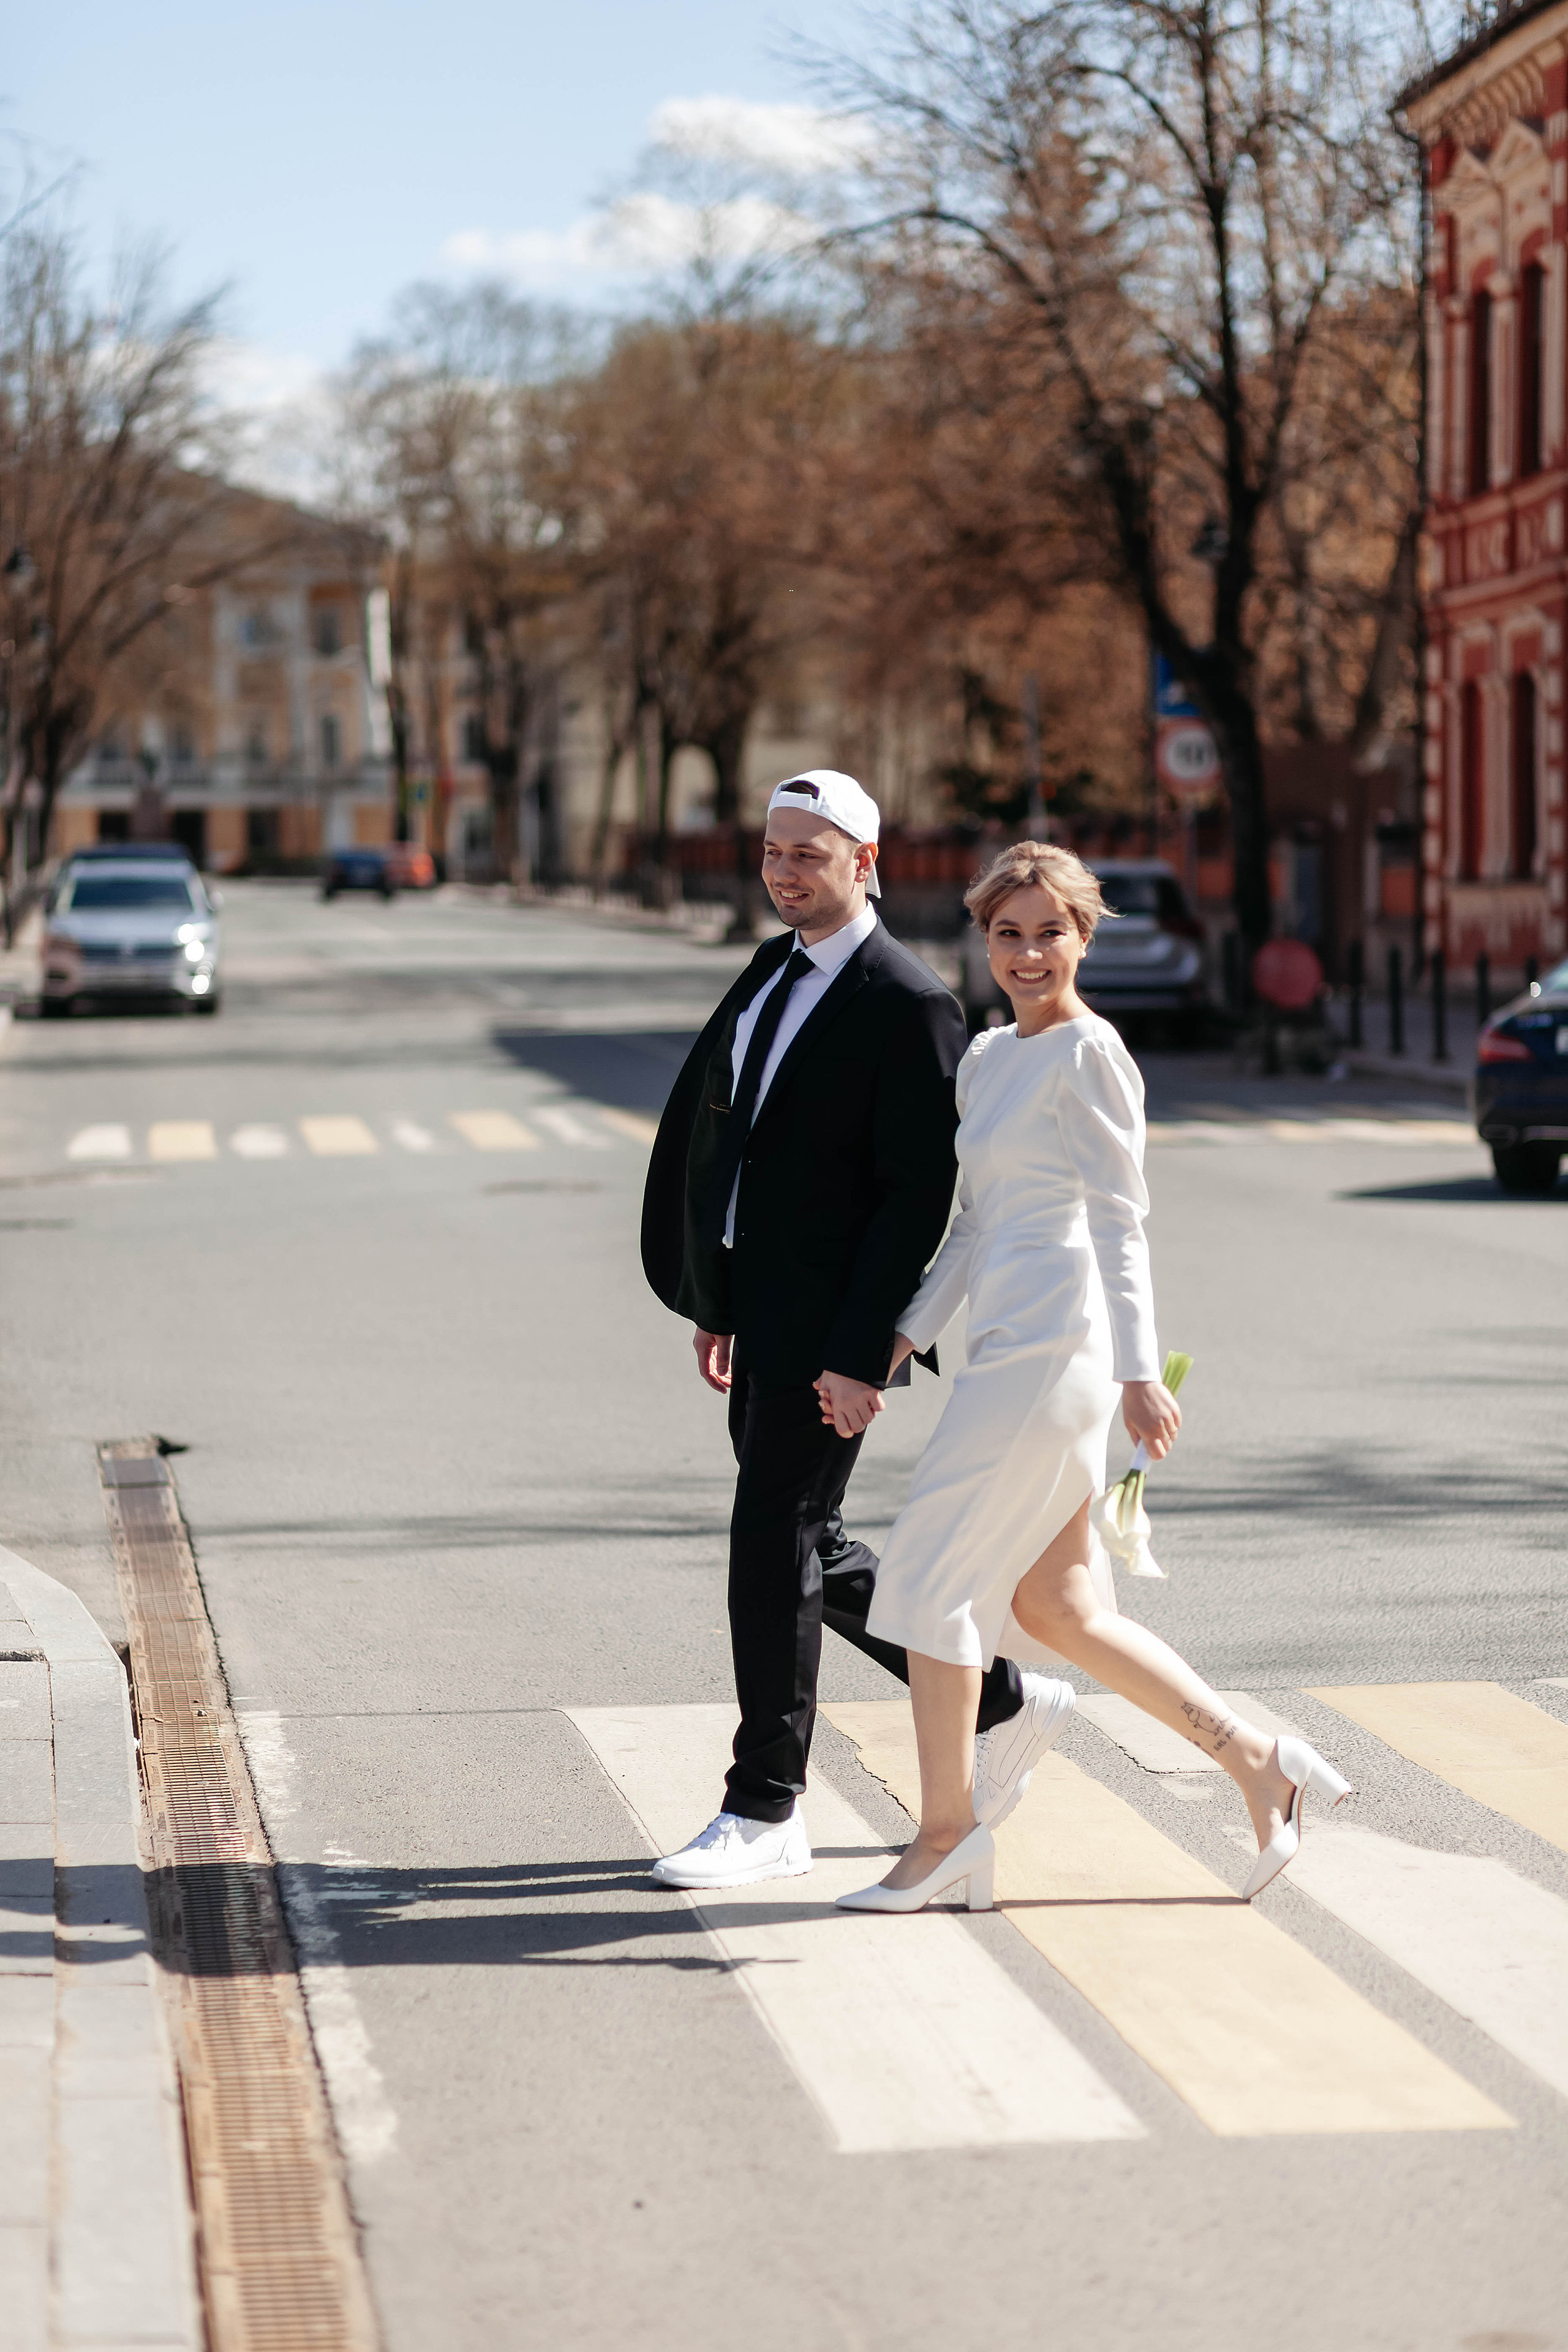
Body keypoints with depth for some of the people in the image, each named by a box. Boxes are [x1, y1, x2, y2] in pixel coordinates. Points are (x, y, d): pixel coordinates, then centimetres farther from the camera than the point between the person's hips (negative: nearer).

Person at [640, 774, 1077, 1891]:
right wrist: (713, 1304, 17)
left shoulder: (907, 1004, -14)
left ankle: (764, 1813, 5)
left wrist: (861, 1353, -20)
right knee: (809, 1551, 13)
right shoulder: (770, 973, 13)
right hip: (756, 1313, 9)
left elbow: (920, 1194, -17)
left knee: (772, 1545, -5)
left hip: (828, 1329, -9)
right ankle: (1001, 1704, 28)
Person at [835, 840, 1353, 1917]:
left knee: (931, 1573, -5)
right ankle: (1255, 1758, 15)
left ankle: (948, 1831, 3)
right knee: (1052, 1605, 10)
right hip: (1011, 1344, 9)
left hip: (1052, 1345, -9)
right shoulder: (989, 1057, 17)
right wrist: (903, 1341, 16)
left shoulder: (1088, 1056, -9)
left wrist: (1139, 1372, -18)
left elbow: (1118, 1222, -13)